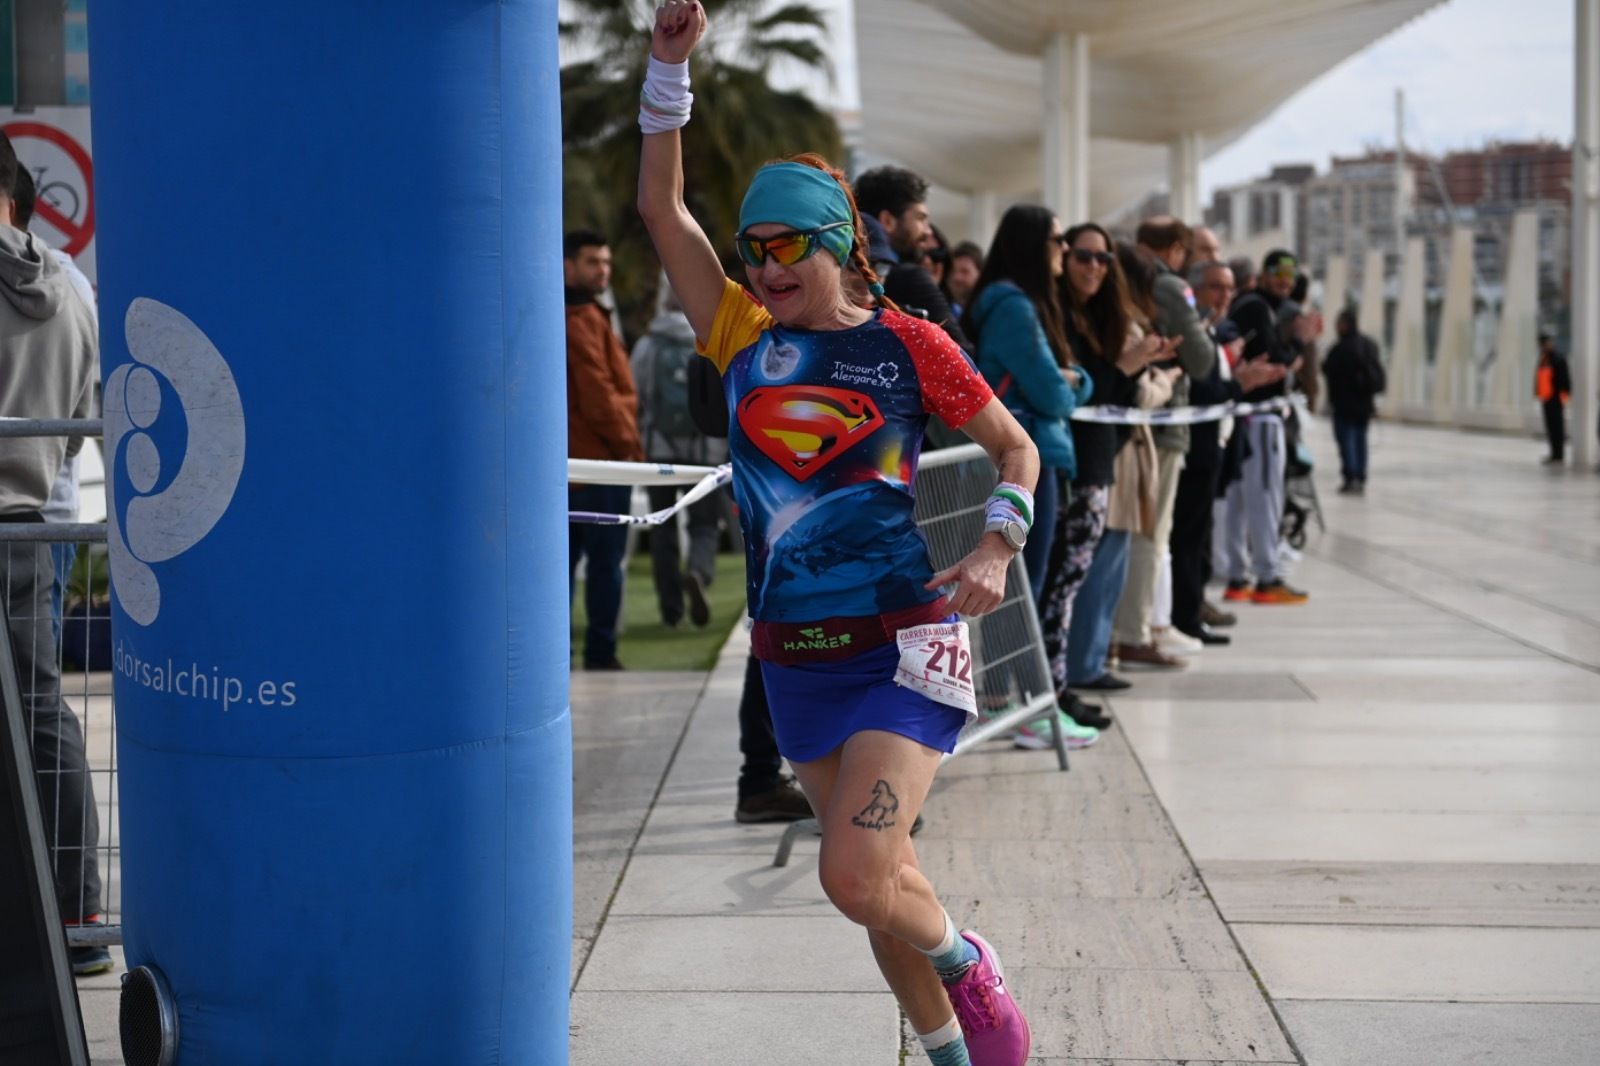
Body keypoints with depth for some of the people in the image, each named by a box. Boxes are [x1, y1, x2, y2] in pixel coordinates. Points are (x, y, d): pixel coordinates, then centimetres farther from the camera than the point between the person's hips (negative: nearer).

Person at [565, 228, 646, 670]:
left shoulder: (575, 316, 17)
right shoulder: (583, 320, -13)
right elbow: (598, 395, -18)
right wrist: (628, 442, -9)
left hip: (571, 462, 10)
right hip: (600, 458, -10)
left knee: (566, 555, 12)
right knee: (605, 561, -4)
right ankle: (600, 654, -2)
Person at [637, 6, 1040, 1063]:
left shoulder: (908, 344, -4)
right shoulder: (746, 338, 5)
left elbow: (1018, 447, 5)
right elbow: (662, 206, 1)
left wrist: (996, 548, -11)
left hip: (902, 645, -5)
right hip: (796, 658, 5)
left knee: (856, 877, -16)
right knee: (881, 878, 12)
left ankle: (972, 966, 14)